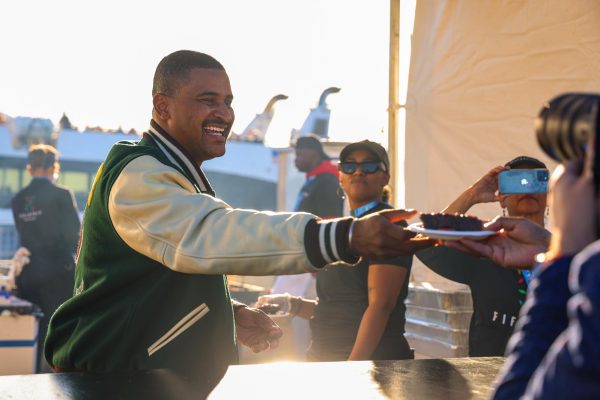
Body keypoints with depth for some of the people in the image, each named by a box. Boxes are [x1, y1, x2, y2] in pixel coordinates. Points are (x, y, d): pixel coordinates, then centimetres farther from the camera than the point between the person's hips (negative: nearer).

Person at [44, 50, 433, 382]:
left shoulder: (180, 178, 14)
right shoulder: (138, 177, -20)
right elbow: (209, 233, -38)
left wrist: (229, 313, 6)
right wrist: (348, 237, -48)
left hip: (172, 377, 10)